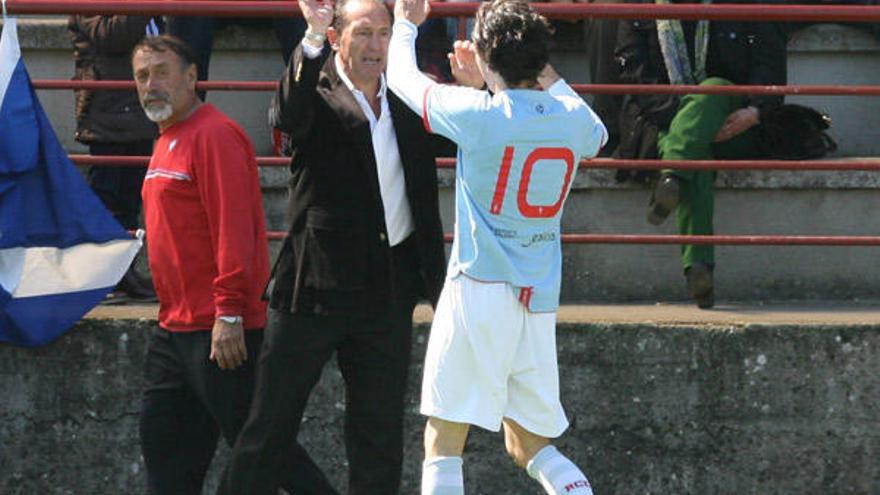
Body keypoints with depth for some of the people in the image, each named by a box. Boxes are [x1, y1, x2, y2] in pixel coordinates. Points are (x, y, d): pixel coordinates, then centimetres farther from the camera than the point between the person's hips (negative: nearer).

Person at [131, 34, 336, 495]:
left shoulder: (214, 136, -13)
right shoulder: (167, 142, 18)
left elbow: (234, 230, -20)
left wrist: (229, 314, -25)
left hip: (219, 334, -10)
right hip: (174, 330, 10)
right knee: (162, 441, 11)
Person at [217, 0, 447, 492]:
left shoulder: (407, 105, 10)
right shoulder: (320, 95, -4)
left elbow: (426, 200, 17)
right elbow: (289, 114, -28)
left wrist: (437, 280, 10)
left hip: (390, 289, 5)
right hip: (317, 284, -5)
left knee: (381, 433, 11)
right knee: (271, 425, -1)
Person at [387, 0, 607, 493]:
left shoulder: (479, 114, -11)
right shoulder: (573, 119, 2)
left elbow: (403, 78, 6)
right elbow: (598, 135, 29)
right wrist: (542, 71, 31)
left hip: (480, 290, -5)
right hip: (541, 302, 5)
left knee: (443, 446, -1)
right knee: (531, 444, 16)